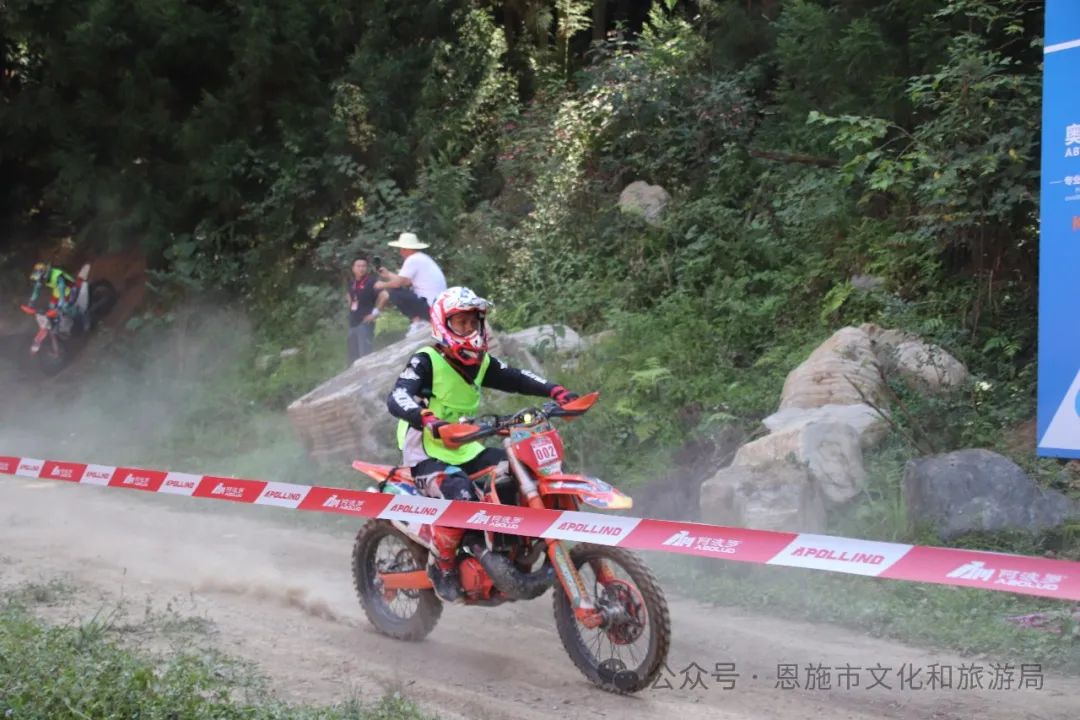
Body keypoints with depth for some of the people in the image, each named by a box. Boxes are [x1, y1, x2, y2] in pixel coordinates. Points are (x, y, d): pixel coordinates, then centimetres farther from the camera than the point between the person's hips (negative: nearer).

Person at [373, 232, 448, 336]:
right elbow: (407, 282, 20)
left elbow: (398, 283, -12)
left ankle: (418, 321, -9)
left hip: (428, 305, -10)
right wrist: (388, 275, 30)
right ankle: (418, 319, 4)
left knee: (388, 293, -9)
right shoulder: (422, 258, 17)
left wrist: (383, 285, 7)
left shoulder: (412, 260, -11)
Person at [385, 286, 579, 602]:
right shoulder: (426, 361, -13)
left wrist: (556, 392, -13)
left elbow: (515, 378, 4)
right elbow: (396, 399, -28)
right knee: (462, 495, -36)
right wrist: (427, 419, -48)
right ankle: (441, 565, -14)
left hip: (466, 451, 8)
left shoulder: (481, 362, 11)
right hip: (428, 456, -8)